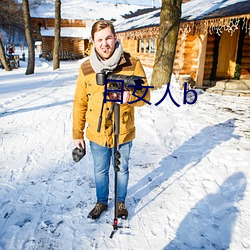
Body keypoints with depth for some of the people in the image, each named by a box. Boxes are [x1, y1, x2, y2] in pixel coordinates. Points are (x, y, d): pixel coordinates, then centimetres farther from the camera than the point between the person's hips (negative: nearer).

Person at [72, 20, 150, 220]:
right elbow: (79, 103, 1)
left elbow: (145, 97, -8)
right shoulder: (86, 68, -6)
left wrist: (130, 96, -30)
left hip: (123, 133, -1)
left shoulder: (133, 64, -12)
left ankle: (121, 202, 44)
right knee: (100, 171, 20)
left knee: (122, 170, 19)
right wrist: (77, 134, 2)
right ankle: (101, 202, 45)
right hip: (96, 134, 2)